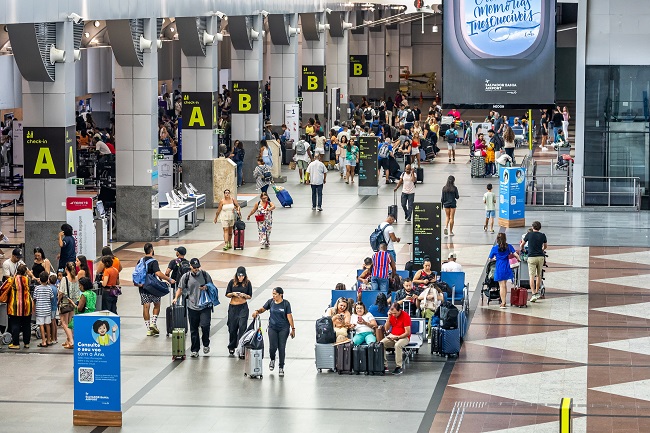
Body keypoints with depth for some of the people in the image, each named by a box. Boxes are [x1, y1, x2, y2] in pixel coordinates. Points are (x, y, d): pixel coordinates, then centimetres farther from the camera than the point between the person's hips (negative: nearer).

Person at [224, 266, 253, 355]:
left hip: (243, 307, -1)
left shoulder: (247, 283, -1)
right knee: (232, 328, 7)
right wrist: (233, 294, -14)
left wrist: (244, 295, -15)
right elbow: (227, 294, 6)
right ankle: (231, 347, 24)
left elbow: (250, 296, 5)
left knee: (242, 327, -13)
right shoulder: (232, 282, 0)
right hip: (233, 307, 1)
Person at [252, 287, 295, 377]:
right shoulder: (270, 302, 0)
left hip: (283, 329, -2)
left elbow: (289, 316, -7)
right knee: (273, 347, -7)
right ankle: (272, 360, 26)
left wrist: (293, 329, -8)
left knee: (281, 348, -1)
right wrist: (257, 311, -12)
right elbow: (263, 309, 10)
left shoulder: (286, 303, -7)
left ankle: (281, 368, 10)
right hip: (272, 328, 2)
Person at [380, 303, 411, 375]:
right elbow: (386, 329, 4)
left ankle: (399, 367, -30)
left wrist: (397, 337, -24)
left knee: (397, 345, -38)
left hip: (403, 337, -6)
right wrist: (389, 317, -6)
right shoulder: (391, 315, 4)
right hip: (392, 336, 6)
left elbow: (407, 333, -16)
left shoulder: (405, 316, -14)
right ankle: (384, 365, -16)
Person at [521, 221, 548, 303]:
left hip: (532, 257, -3)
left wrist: (522, 249, 34)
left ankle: (534, 294, -13)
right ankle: (537, 292, 22)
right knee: (539, 275, 17)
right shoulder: (542, 235, 4)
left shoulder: (529, 235, -2)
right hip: (541, 257, 3)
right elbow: (545, 246, 20)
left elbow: (522, 244, 11)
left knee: (532, 276, -3)